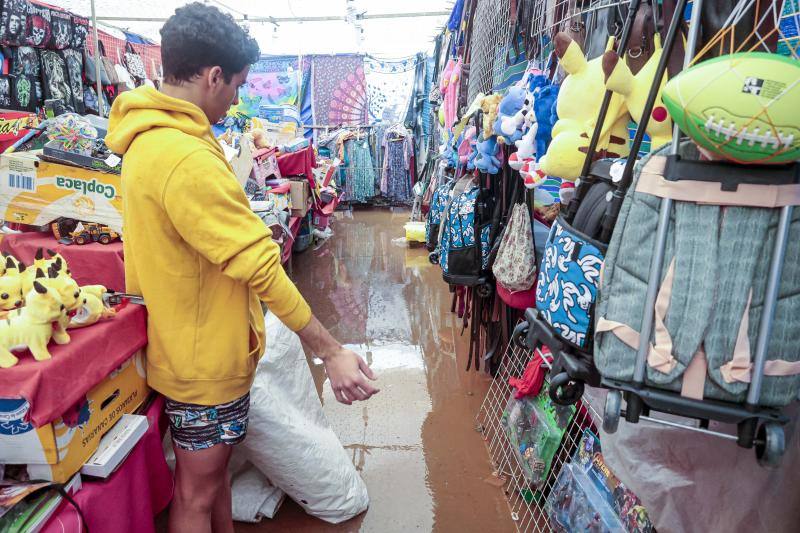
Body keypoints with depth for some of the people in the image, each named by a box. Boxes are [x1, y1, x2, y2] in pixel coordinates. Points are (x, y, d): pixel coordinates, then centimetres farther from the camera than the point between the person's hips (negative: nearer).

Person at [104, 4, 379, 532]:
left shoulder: (148, 138, 6)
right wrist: (332, 352, -26)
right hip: (206, 355, -10)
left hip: (194, 344, 10)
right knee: (198, 490, 10)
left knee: (214, 466, 25)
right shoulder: (185, 159, -29)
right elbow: (261, 267, -31)